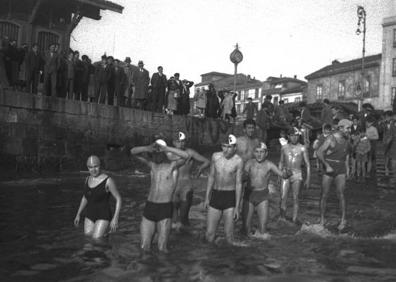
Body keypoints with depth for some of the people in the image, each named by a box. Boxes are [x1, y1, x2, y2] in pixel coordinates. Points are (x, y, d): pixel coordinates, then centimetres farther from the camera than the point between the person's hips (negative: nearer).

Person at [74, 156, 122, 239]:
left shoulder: (108, 180, -16)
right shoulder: (88, 179, 5)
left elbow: (118, 199, -12)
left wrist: (115, 218, -18)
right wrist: (78, 214, 18)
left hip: (103, 216, -6)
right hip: (90, 215, 7)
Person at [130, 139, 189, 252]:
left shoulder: (172, 165, 1)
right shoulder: (152, 165, 12)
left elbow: (186, 155, -20)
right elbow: (133, 151, 6)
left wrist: (166, 148, -24)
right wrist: (147, 148, -14)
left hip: (165, 209, -4)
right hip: (149, 208, 4)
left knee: (162, 248, -2)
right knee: (144, 247, 5)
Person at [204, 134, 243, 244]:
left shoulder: (238, 161, -9)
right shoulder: (215, 156, 2)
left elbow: (238, 184, -7)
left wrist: (237, 206, -8)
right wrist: (207, 197, 12)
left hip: (230, 198, -3)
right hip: (215, 195, 3)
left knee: (229, 236, -1)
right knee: (209, 234, 4)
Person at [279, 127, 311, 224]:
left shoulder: (302, 148, 0)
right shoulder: (284, 148, 7)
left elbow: (308, 165, 2)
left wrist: (308, 179, -3)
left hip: (297, 174, -2)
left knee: (295, 198, 2)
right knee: (283, 197, -5)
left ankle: (294, 220, 9)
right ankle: (282, 218, 5)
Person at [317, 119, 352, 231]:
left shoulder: (347, 140, 4)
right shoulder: (331, 139, -13)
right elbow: (319, 152, -15)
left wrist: (347, 168, 16)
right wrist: (327, 166, -19)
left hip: (340, 171, 3)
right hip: (328, 170, -3)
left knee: (340, 194, -9)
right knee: (324, 195, 3)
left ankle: (343, 220, 2)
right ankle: (322, 219, 17)